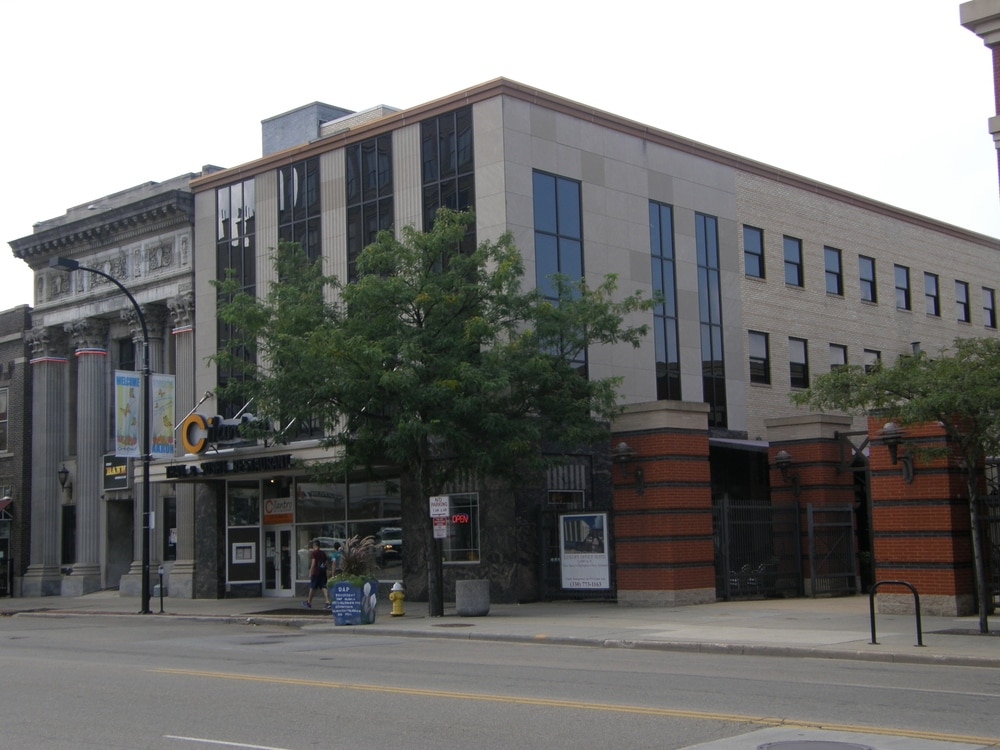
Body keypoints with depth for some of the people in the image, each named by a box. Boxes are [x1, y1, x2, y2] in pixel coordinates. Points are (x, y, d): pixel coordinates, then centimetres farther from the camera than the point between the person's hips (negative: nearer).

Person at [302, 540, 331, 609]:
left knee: (312, 587, 6)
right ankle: (328, 602, -12)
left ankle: (308, 603, 17)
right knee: (324, 587, 0)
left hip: (316, 572, -5)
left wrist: (310, 573, -11)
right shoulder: (323, 553, 13)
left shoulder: (313, 553, -5)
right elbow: (326, 563, 14)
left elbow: (313, 563, -13)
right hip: (323, 572, 5)